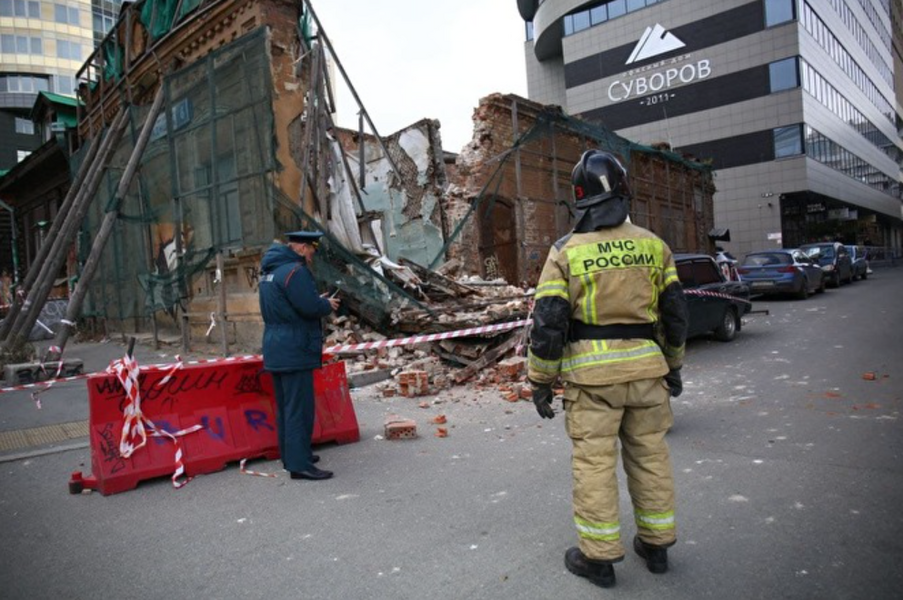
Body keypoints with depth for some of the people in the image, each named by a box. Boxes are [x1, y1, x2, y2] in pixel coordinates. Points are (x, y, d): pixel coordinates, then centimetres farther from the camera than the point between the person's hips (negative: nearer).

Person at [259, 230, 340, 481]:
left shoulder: (270, 270, 15)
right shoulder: (294, 271, -17)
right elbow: (311, 307, -22)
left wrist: (319, 301, 8)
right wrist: (328, 304, -2)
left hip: (276, 349, 10)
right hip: (294, 351, -10)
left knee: (286, 405, 17)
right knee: (300, 407, -6)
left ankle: (291, 454, 29)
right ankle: (299, 464, -3)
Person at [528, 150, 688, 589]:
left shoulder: (566, 251, -8)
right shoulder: (652, 245, 4)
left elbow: (548, 323, -10)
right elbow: (674, 311, 9)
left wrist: (540, 381, 0)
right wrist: (673, 366, 21)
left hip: (592, 373, -4)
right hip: (646, 367, 4)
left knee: (594, 462, 6)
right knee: (650, 456, 16)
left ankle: (598, 556, 17)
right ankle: (656, 545, 30)